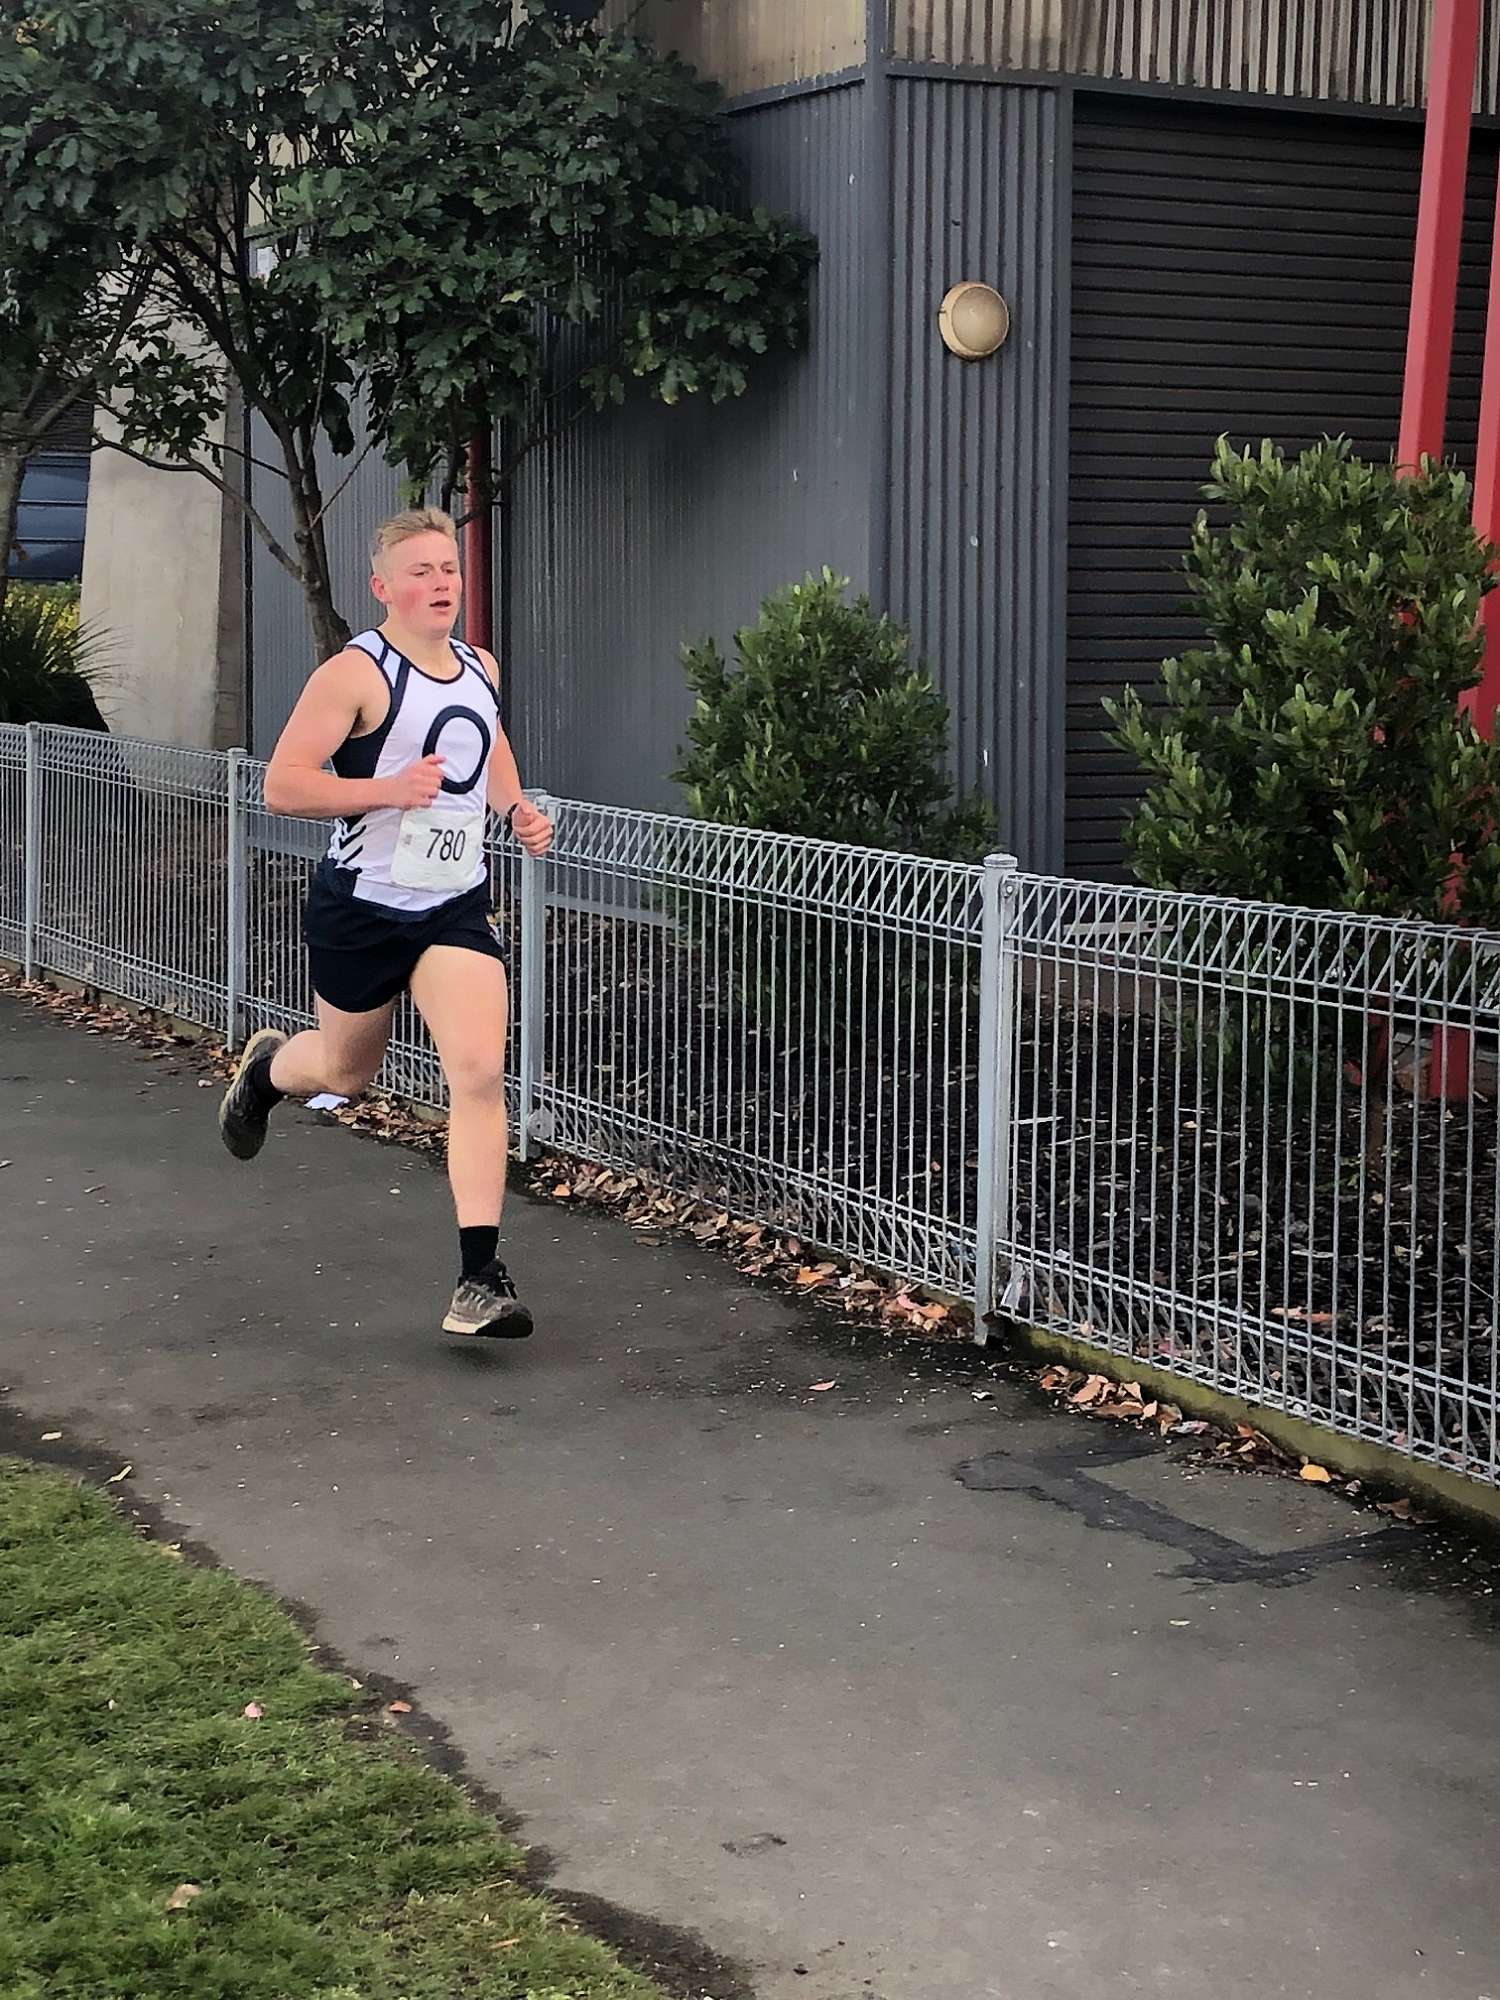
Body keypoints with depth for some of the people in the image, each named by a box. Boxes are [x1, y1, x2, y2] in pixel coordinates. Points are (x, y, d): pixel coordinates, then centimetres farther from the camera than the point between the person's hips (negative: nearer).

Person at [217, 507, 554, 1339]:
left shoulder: (481, 667, 5)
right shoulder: (356, 673, -15)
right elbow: (282, 785, -19)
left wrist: (516, 809, 8)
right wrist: (389, 789, -30)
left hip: (456, 907, 4)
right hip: (361, 907, -4)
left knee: (479, 1073, -14)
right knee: (348, 1070, 16)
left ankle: (480, 1278, -12)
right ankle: (268, 1066, 55)